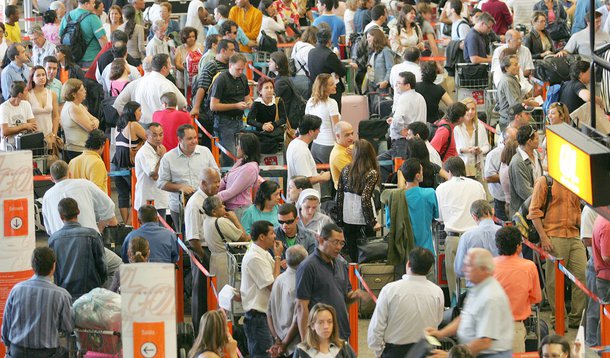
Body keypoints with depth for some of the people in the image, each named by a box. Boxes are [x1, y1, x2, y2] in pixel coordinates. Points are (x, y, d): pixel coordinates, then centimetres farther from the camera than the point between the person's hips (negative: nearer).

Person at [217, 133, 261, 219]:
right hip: (230, 207, 9)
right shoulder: (240, 162, 11)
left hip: (239, 210, -9)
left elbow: (231, 192, -17)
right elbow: (224, 181, 14)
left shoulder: (250, 168, -18)